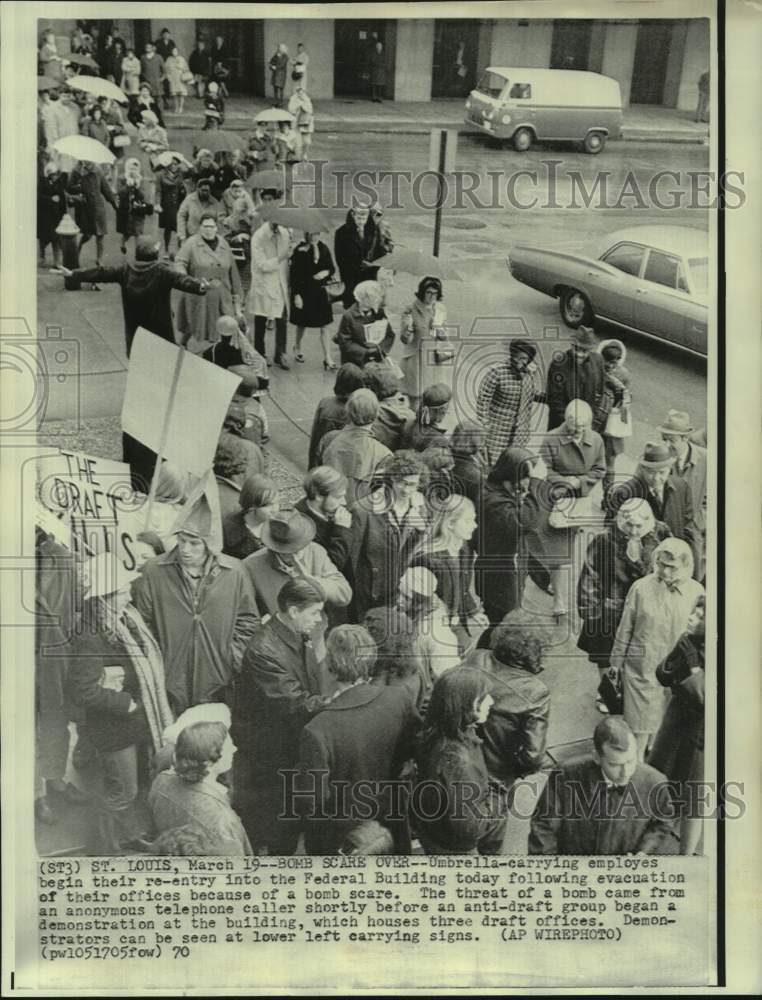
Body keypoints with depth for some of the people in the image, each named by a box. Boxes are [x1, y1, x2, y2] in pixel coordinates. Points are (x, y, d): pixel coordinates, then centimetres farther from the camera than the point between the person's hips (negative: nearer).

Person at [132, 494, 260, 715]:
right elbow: (143, 624, 4)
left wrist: (233, 660, -1)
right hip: (170, 684, 0)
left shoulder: (233, 572, -1)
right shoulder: (155, 573, -1)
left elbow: (248, 621, 7)